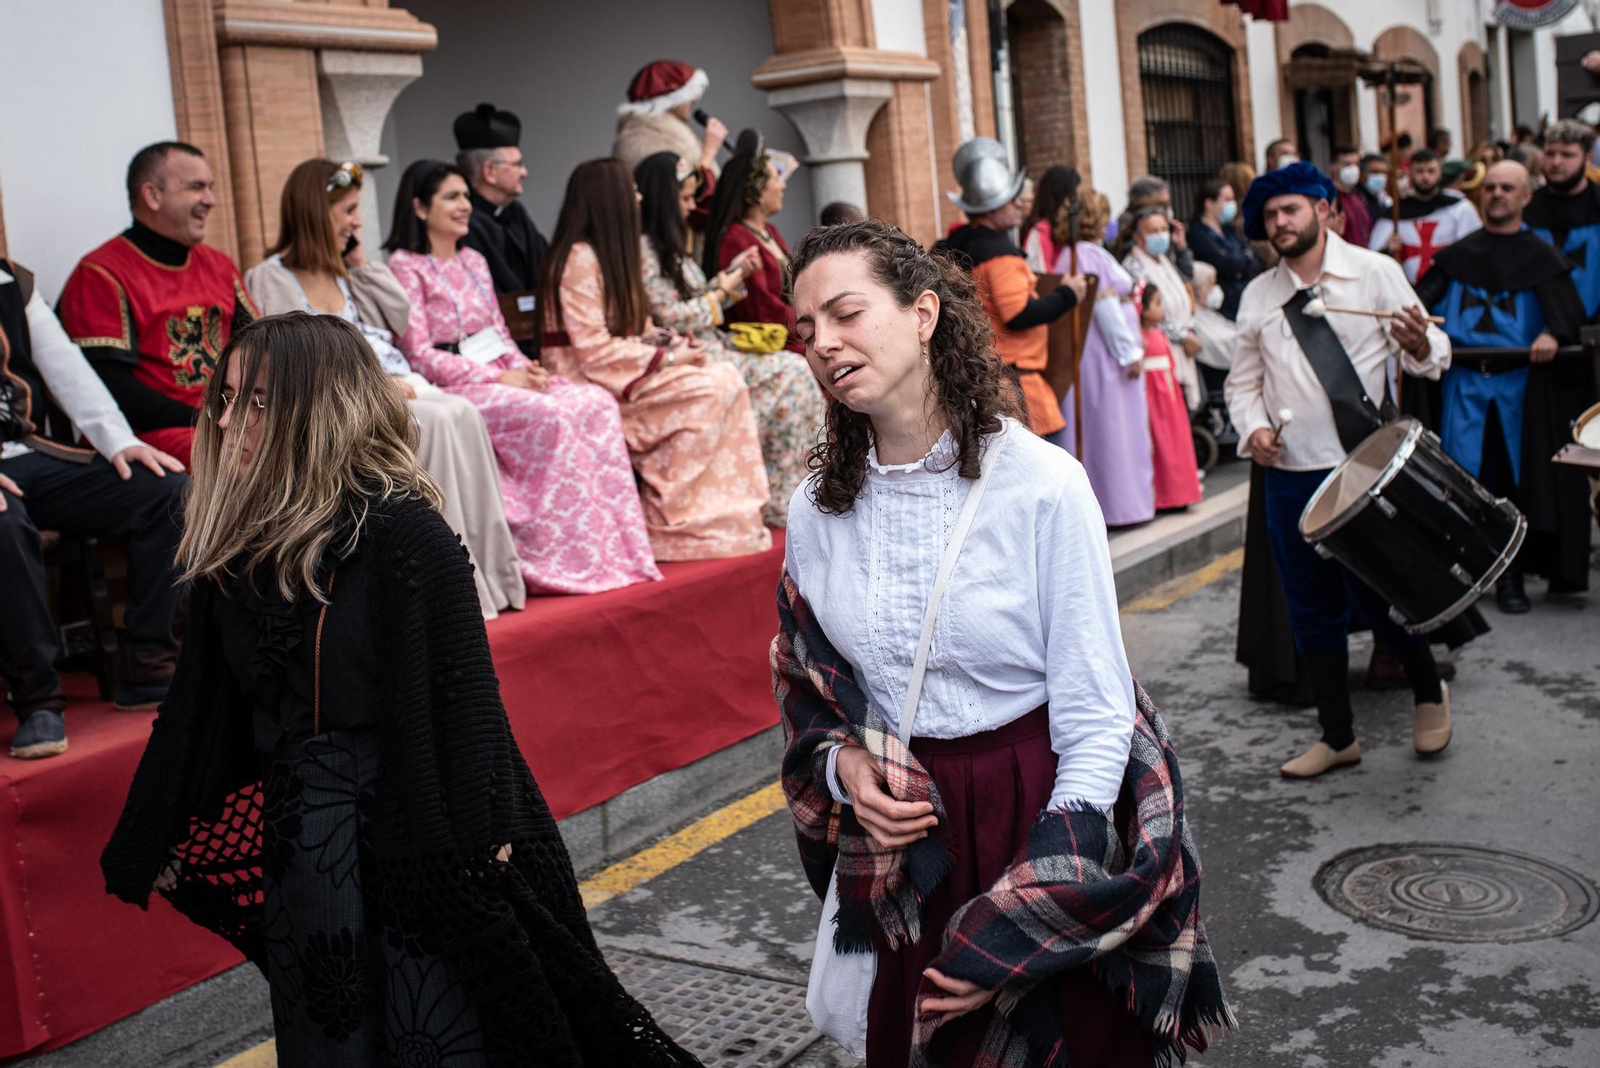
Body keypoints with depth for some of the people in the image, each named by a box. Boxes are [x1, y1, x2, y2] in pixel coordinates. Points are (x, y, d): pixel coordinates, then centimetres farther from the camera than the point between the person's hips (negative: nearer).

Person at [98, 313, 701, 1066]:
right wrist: (150, 843, 16)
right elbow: (200, 707, 12)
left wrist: (478, 842, -19)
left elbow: (459, 694, -17)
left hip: (416, 835, -6)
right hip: (299, 847, 6)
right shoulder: (234, 540, 5)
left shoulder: (401, 532, -15)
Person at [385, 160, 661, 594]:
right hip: (456, 388, -7)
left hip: (501, 376, 7)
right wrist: (498, 377, -17)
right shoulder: (406, 266, -4)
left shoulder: (474, 261, 20)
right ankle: (560, 557, -25)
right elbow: (419, 355, -11)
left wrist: (524, 368, -3)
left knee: (598, 404, -16)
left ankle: (613, 549, -20)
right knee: (549, 415, -32)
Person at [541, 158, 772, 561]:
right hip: (588, 382, -9)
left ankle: (728, 516, -14)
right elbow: (595, 351, -20)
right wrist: (666, 357, -17)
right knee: (706, 392, -23)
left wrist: (676, 343, -3)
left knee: (727, 376, -9)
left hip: (626, 371, 9)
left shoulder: (611, 255, 17)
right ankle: (669, 526, -17)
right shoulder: (578, 259, -13)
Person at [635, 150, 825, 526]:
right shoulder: (642, 249, -11)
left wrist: (731, 274, 11)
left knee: (796, 371, -7)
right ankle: (779, 501, -11)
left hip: (707, 349, 9)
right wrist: (722, 291, -5)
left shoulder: (669, 248, 20)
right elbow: (672, 318, -16)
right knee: (790, 373, -17)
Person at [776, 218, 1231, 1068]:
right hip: (894, 845, 4)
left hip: (1037, 824, -3)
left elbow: (1096, 724, -14)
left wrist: (1019, 932, -17)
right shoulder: (816, 511, -2)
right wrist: (845, 764, -10)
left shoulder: (1042, 486, -16)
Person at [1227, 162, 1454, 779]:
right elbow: (1243, 381, 16)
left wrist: (1419, 346, -23)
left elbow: (1431, 352, 1)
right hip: (1291, 474, 4)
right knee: (1312, 610, 8)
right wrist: (1253, 428, -4)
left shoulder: (1375, 273, 2)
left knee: (1374, 595, -4)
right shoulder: (1258, 297, 10)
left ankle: (1429, 694, 26)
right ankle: (1337, 736, 22)